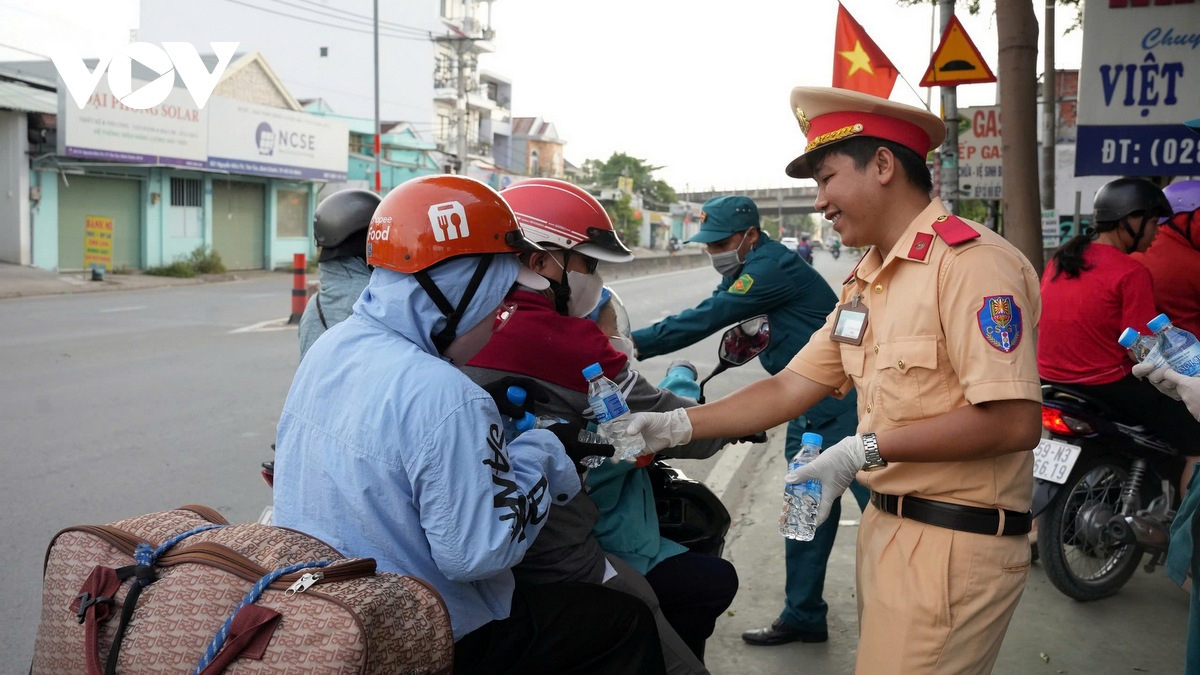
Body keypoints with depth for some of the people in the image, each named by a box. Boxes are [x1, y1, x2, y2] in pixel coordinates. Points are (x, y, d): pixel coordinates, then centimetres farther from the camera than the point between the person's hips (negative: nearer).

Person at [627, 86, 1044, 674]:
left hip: (952, 546, -8)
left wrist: (867, 448, -20)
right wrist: (676, 426, 3)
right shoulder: (866, 281, 12)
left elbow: (1014, 422, -23)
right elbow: (789, 388, 10)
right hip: (887, 525, 8)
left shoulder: (971, 262, -16)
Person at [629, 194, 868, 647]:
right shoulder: (746, 273, 12)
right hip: (810, 408, 10)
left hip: (844, 401, -10)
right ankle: (802, 616, 24)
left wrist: (636, 344, -26)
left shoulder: (773, 267, -20)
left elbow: (707, 319, -25)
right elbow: (705, 316, 9)